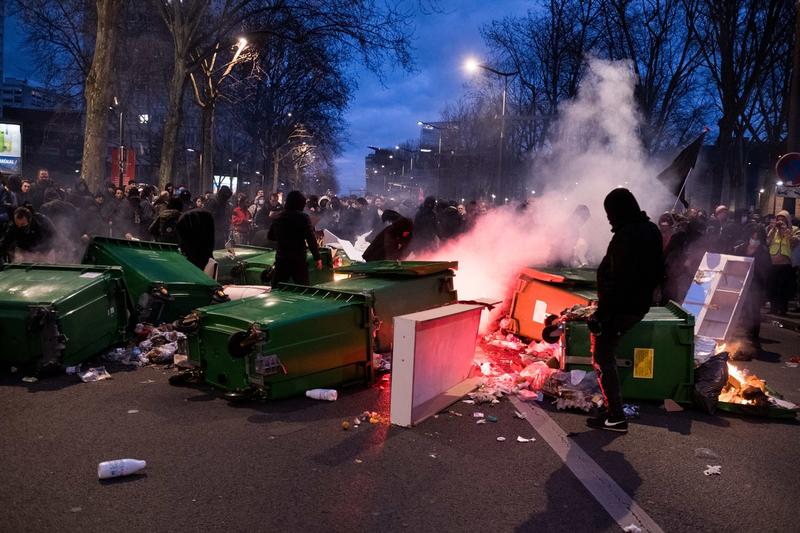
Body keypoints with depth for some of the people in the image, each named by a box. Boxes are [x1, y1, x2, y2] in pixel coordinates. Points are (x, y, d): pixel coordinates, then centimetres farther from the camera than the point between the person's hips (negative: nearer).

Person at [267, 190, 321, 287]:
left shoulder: (277, 218, 5)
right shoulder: (303, 218, -10)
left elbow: (271, 236, 18)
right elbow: (311, 239, -14)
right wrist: (317, 258, -10)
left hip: (281, 260, 4)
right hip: (299, 260, -4)